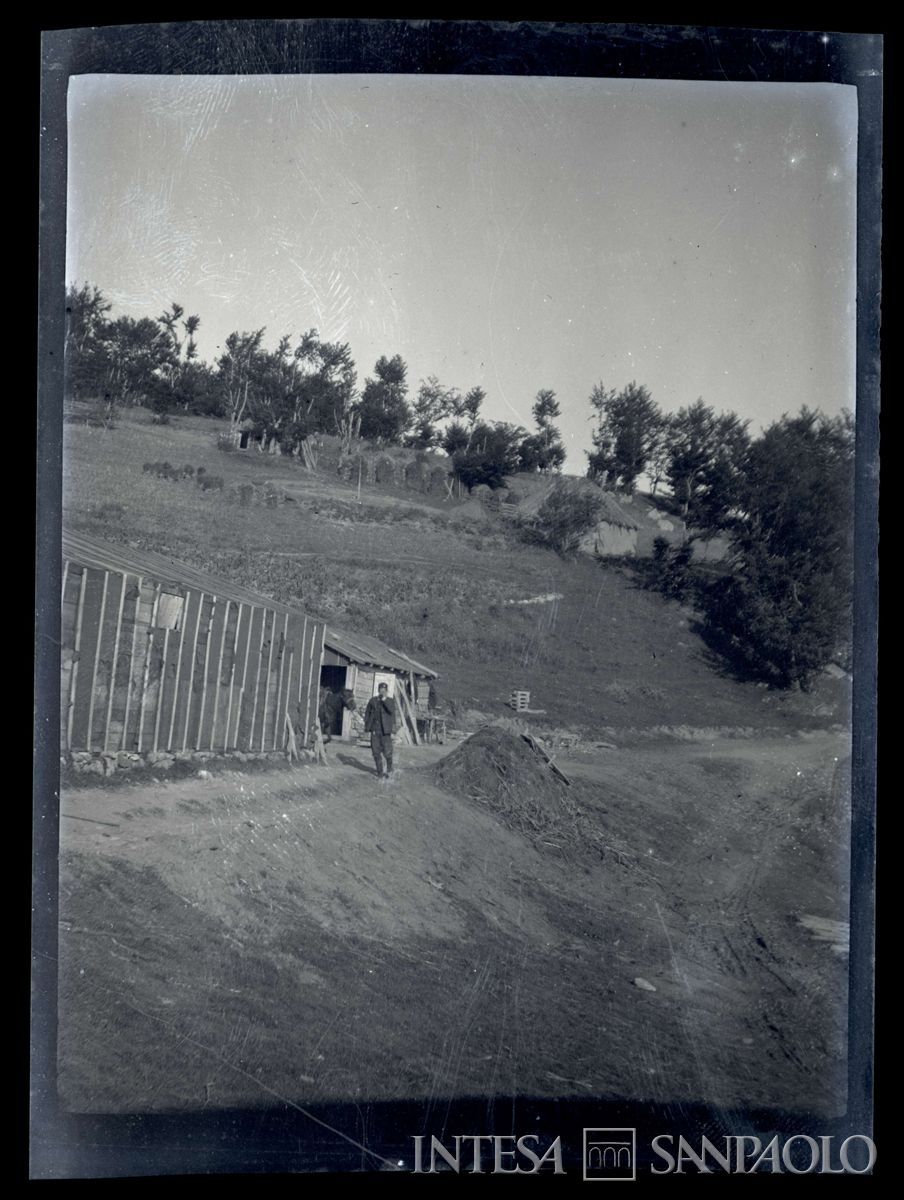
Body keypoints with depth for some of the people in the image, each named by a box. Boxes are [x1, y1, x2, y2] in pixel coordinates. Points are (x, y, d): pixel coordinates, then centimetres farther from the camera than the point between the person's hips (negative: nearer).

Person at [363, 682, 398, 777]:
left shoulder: (390, 701, 1)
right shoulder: (372, 701, 6)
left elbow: (392, 711, -18)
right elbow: (367, 714, 12)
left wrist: (384, 699, -20)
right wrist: (366, 727, 7)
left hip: (385, 731, -2)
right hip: (374, 730, 2)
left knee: (387, 752, -7)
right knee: (376, 752, 4)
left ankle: (389, 766, 23)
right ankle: (380, 772, 18)